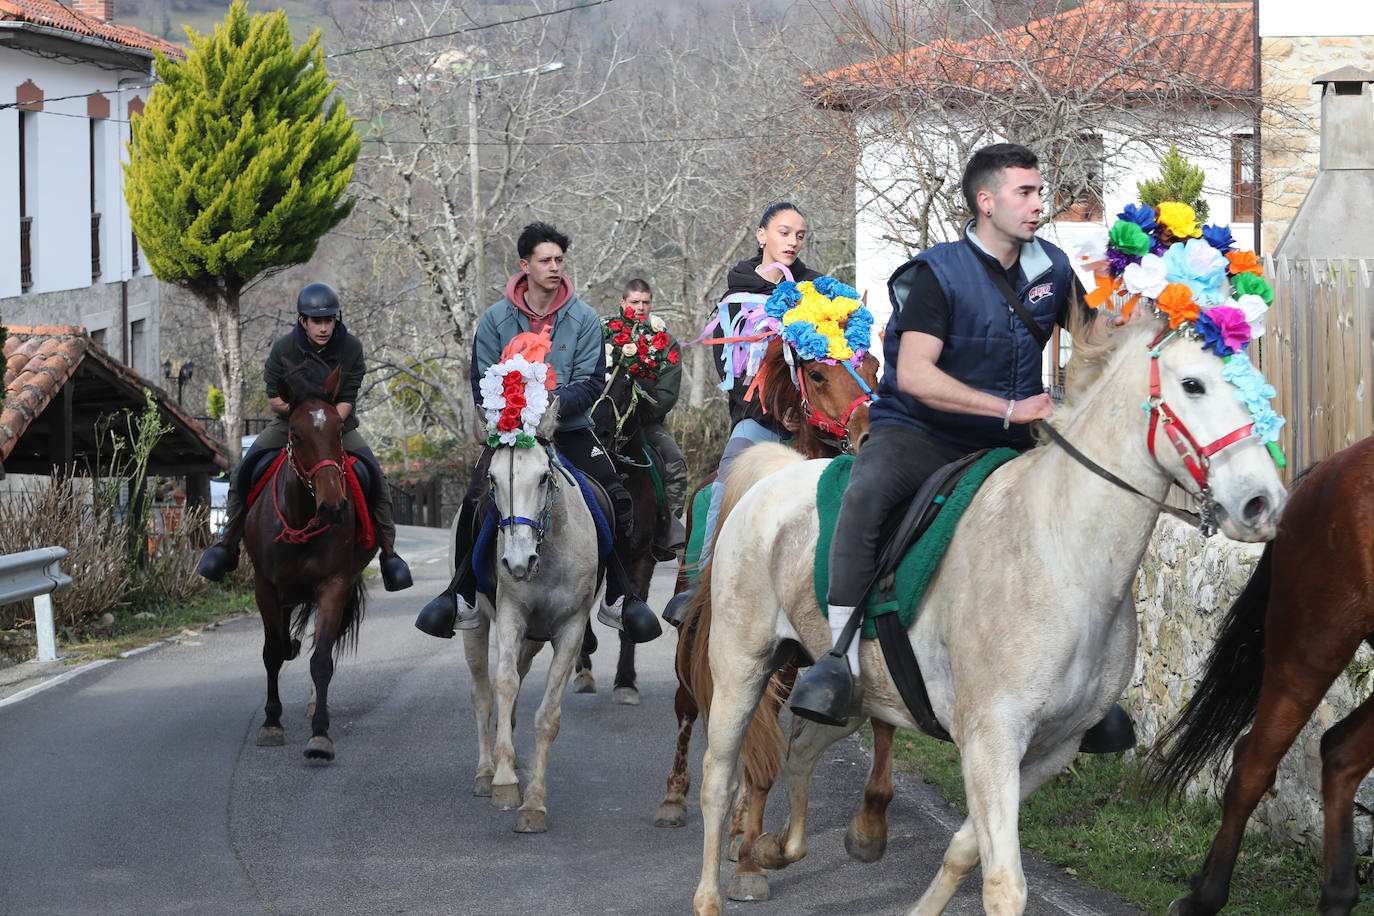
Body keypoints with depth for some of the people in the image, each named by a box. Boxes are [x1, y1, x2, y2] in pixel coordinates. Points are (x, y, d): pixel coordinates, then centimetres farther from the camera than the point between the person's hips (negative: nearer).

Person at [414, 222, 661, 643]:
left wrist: (554, 402, -23)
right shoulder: (496, 319, 1)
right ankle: (463, 596, -3)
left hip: (570, 430, 0)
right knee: (474, 502, -20)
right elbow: (483, 385, 3)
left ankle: (618, 599, -2)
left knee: (617, 501, -17)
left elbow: (591, 383, -5)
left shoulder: (584, 319, 0)